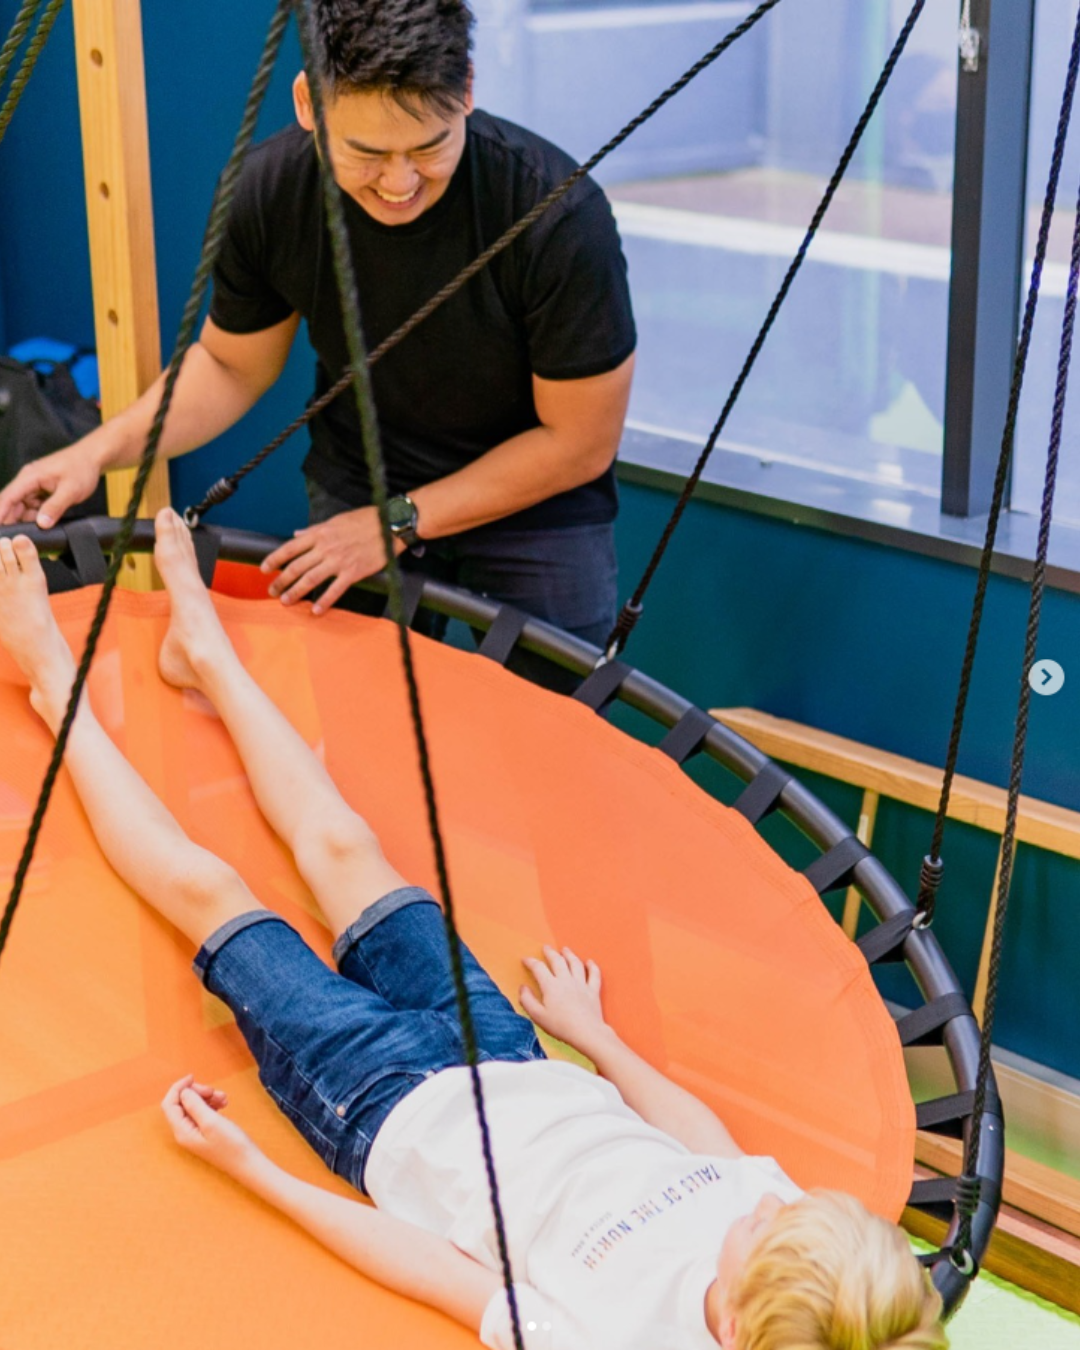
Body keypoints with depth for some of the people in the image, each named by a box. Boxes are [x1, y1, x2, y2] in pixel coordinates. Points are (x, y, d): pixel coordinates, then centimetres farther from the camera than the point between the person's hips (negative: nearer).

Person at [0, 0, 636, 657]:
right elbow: (232, 367, 0)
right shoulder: (267, 190, -19)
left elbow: (579, 443, -19)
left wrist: (399, 522, -18)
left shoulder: (561, 215, -30)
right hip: (353, 493, 3)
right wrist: (100, 450, -13)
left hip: (536, 510, -2)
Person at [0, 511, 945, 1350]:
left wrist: (255, 1169, -16)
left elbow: (434, 1273, -25)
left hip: (395, 1111, -5)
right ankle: (204, 654, 42)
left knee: (205, 889, 5)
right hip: (512, 1068, 5)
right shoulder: (780, 1212, -24)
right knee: (344, 848, 16)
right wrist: (592, 1031, 14)